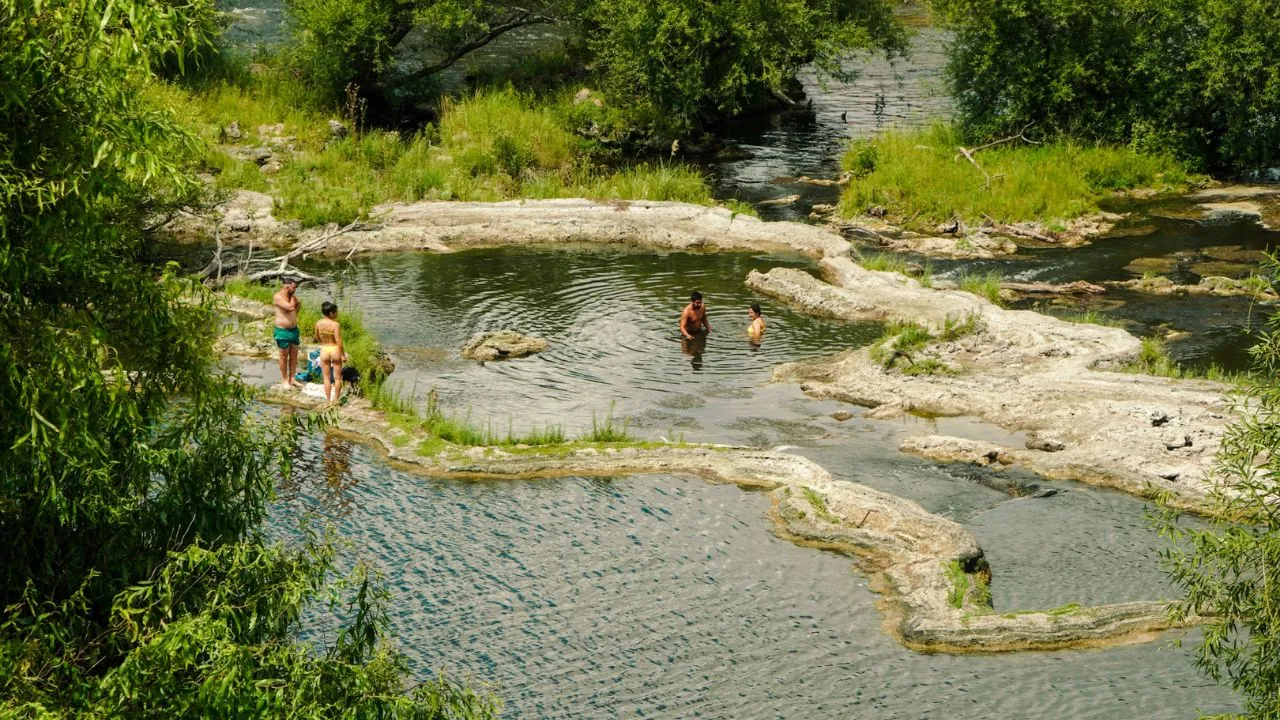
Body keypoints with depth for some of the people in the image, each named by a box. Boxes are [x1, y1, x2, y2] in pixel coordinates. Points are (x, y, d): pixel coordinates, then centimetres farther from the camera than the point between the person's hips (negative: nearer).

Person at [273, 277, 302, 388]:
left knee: (294, 355, 11)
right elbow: (290, 307, -28)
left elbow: (299, 303, 28)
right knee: (284, 356, 3)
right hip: (283, 331, -7)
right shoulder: (278, 297, -17)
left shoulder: (292, 296, 7)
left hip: (294, 329, 7)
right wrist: (292, 297, -12)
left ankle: (292, 379, 19)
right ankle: (285, 380, 12)